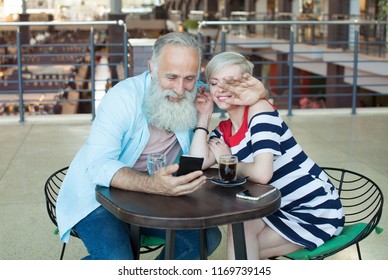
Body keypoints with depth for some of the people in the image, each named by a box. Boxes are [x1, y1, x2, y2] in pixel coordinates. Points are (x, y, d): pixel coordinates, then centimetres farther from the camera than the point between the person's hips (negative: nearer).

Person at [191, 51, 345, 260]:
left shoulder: (260, 109, -17)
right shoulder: (223, 131, 6)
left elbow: (262, 173, -29)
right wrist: (204, 116, -3)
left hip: (318, 211, -8)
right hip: (283, 209, 8)